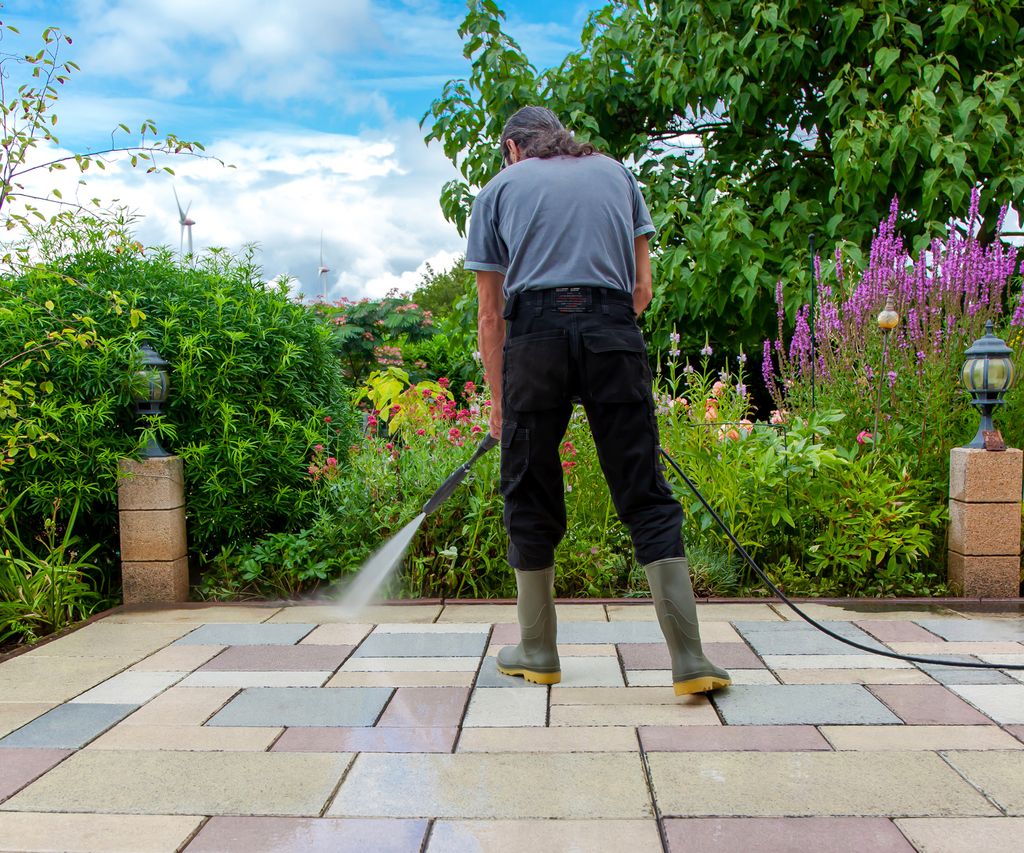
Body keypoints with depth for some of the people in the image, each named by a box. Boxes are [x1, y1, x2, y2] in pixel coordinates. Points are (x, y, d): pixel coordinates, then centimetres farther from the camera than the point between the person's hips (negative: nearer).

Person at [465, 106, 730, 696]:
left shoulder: (500, 187, 20)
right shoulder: (615, 172, 25)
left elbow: (491, 314, 17)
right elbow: (643, 287, 20)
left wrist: (498, 401, 25)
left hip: (535, 334, -1)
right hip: (615, 334, 1)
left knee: (531, 499, 10)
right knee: (646, 497, 4)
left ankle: (538, 651, 21)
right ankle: (689, 659, 2)